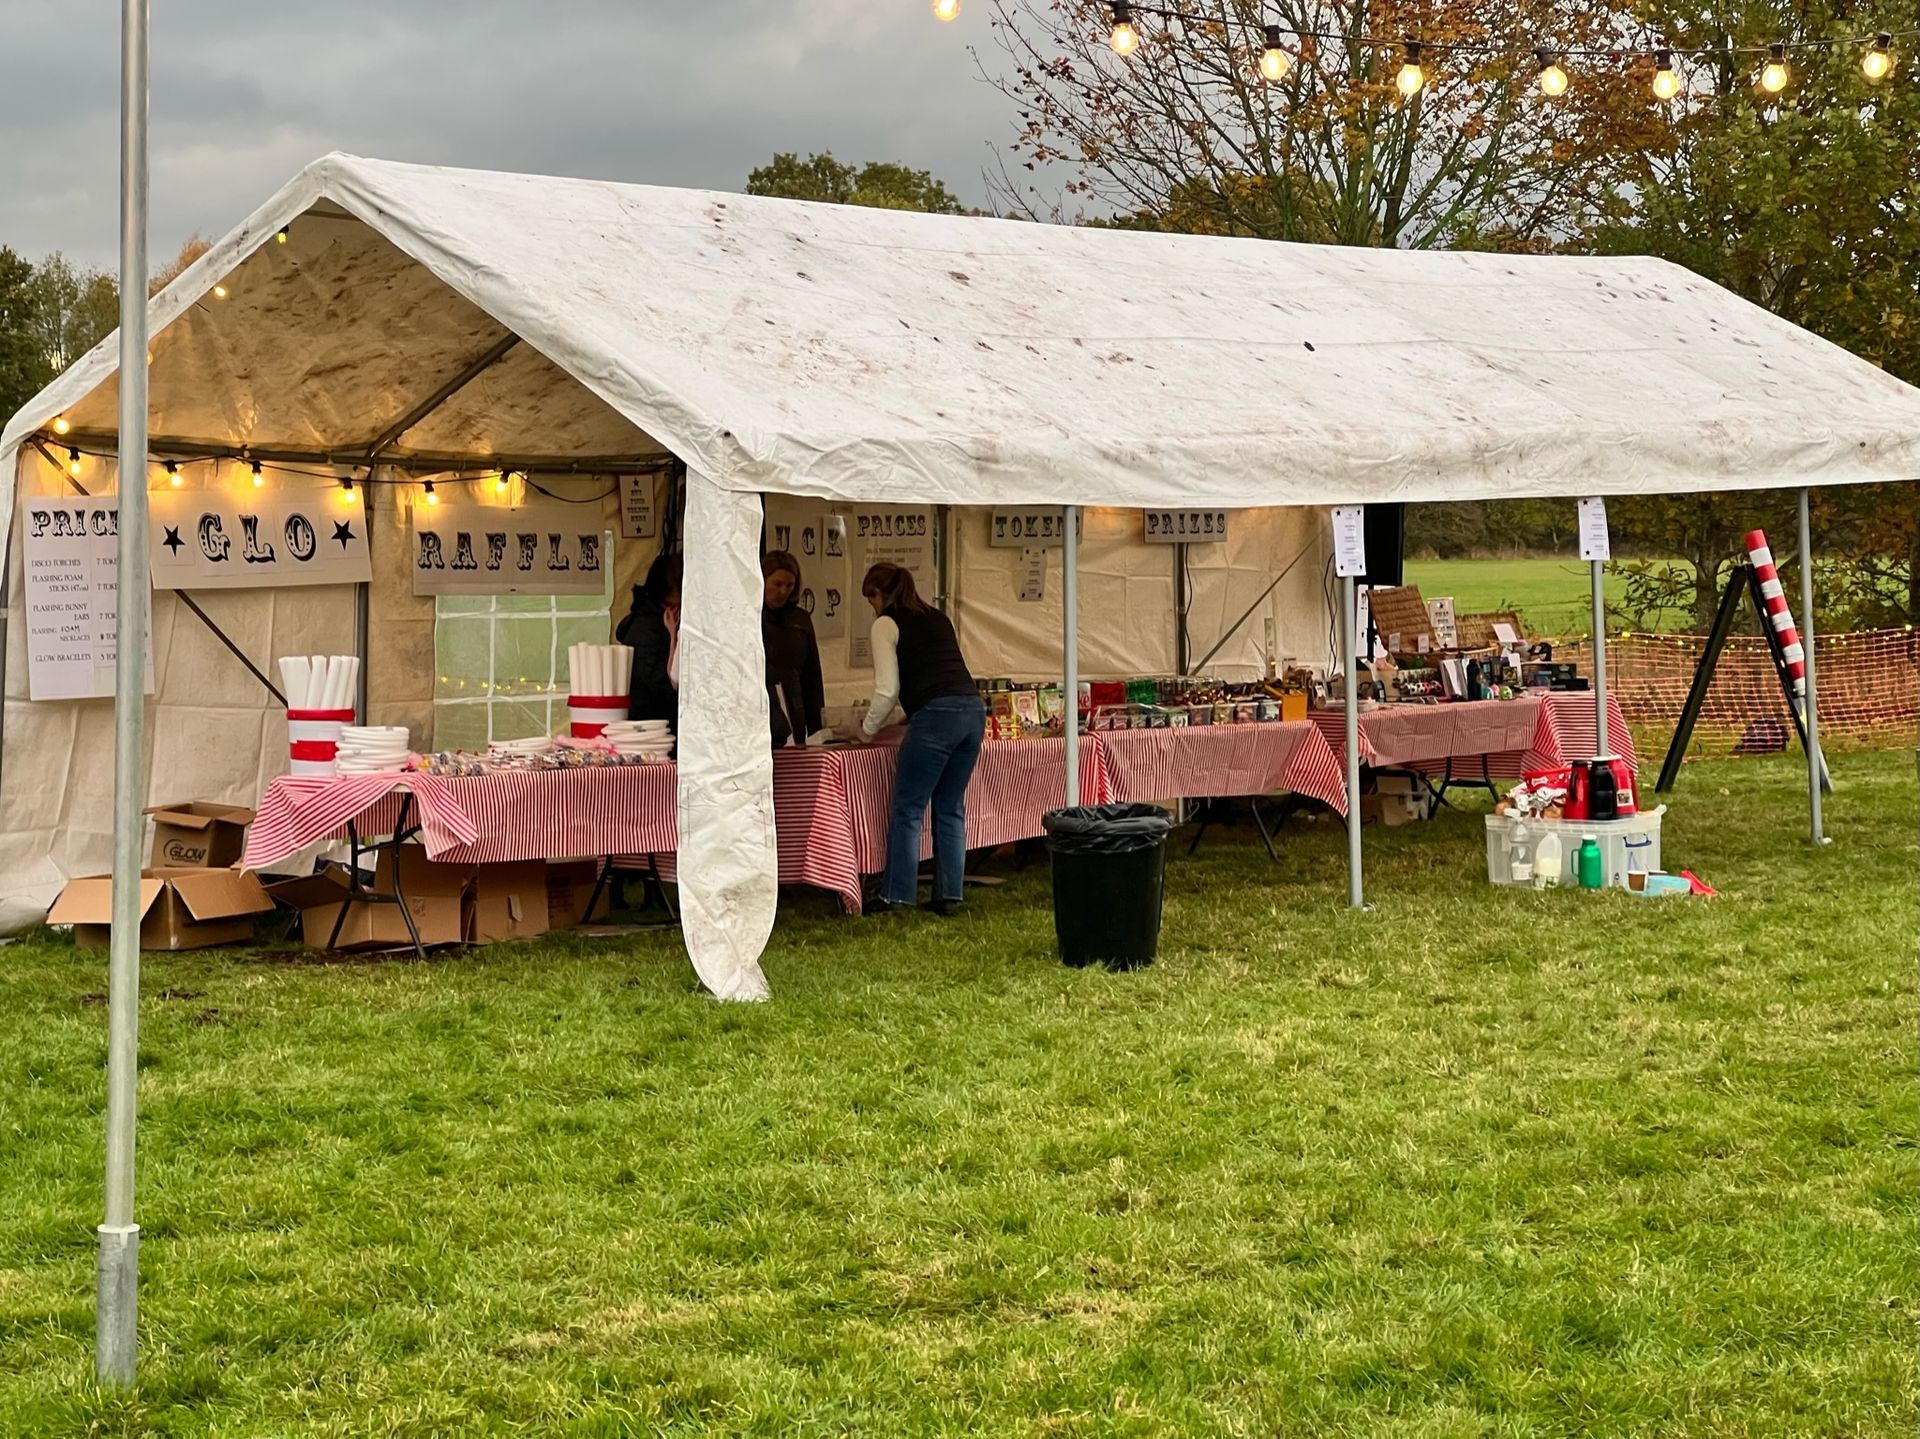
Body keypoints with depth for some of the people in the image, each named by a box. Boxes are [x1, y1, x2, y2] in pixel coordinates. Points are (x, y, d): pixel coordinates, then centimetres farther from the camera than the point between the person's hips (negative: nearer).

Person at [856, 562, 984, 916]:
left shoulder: (886, 623, 4)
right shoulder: (937, 617, 25)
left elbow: (888, 689, -2)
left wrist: (869, 729, 15)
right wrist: (883, 722, 39)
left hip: (936, 715, -7)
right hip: (974, 709, 7)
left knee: (907, 808, 0)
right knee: (950, 808, 13)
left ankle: (896, 897, 0)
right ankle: (949, 896, 12)